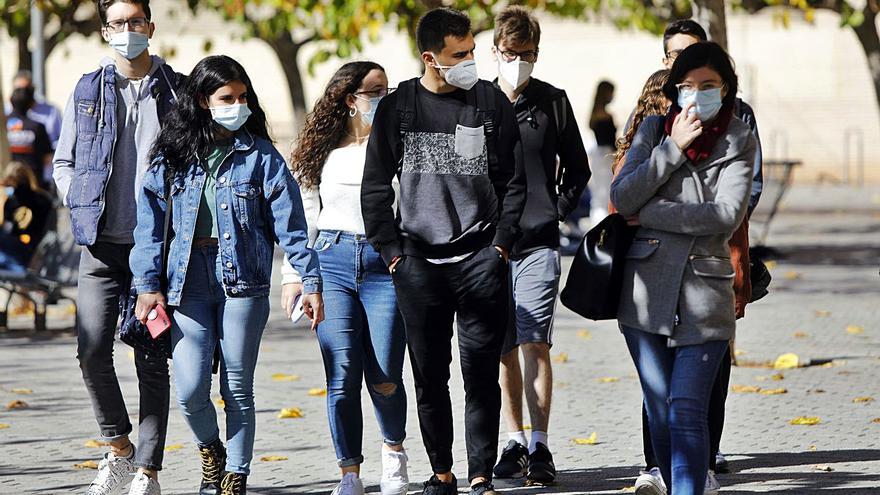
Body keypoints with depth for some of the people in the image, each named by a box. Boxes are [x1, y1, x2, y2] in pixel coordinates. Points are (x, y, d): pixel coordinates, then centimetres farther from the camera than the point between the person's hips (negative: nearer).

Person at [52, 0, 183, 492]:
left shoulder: (178, 91, 5)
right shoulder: (88, 91, 9)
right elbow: (64, 163, 16)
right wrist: (84, 207, 1)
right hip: (103, 246, 1)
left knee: (153, 360, 0)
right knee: (93, 350, -10)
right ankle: (119, 448, 10)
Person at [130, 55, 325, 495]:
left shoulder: (260, 155, 3)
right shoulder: (173, 156, 7)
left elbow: (290, 223, 1)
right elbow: (150, 224, 7)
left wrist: (311, 281, -4)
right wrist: (148, 285, 0)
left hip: (243, 278, -1)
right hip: (188, 281, 1)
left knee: (238, 389, 3)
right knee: (190, 389, -6)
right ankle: (210, 451, 23)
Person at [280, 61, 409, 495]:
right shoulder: (323, 152, 10)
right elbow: (304, 216, 14)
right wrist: (294, 275, 9)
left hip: (387, 264, -1)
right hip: (333, 264, 1)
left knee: (384, 379, -6)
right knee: (342, 378, -5)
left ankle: (394, 448, 23)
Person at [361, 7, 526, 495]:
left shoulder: (491, 102, 3)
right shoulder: (397, 108, 3)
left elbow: (513, 180, 7)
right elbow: (375, 188, 8)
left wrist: (501, 244, -1)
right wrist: (392, 252, 1)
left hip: (481, 258, -1)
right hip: (419, 264, 1)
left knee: (481, 374, -2)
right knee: (429, 377, 6)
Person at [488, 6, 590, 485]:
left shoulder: (553, 102, 4)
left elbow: (577, 170, 13)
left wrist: (556, 211, 3)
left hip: (538, 244, -2)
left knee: (534, 343, -11)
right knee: (504, 349, 7)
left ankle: (539, 446, -11)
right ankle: (514, 441, 16)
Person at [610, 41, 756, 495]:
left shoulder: (738, 141, 3)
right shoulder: (655, 130, 9)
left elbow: (726, 215, -11)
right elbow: (622, 197, -3)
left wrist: (649, 213, -8)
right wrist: (674, 148, -9)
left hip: (704, 291, -3)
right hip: (647, 286, 3)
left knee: (687, 413, -13)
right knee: (661, 414, 6)